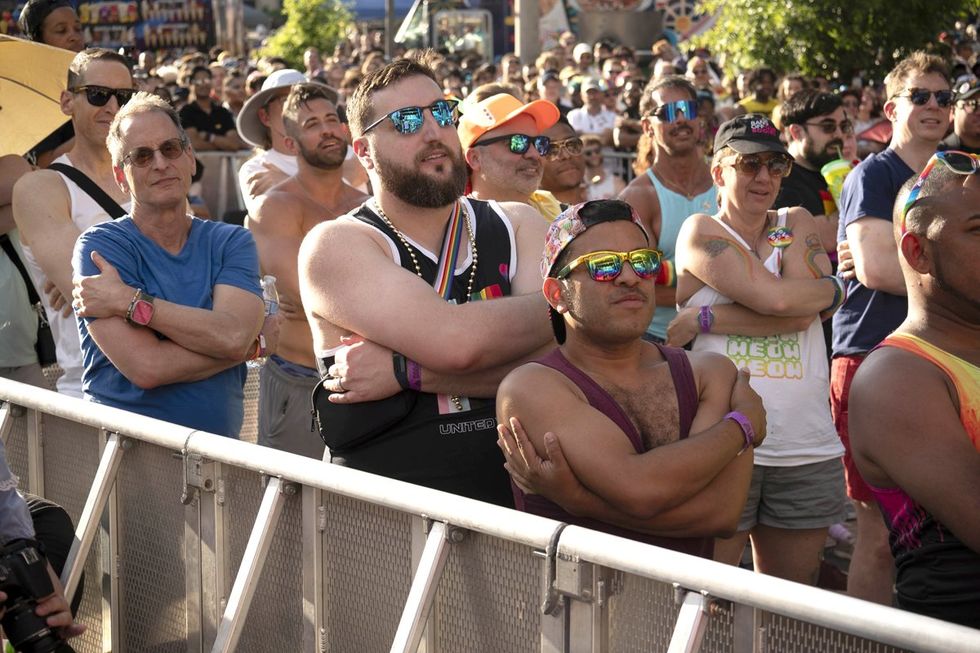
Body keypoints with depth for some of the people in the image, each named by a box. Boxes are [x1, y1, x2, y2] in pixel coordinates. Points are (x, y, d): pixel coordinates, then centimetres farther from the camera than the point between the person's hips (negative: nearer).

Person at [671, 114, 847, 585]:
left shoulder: (797, 225, 14)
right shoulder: (700, 232, 2)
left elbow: (805, 314, -5)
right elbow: (776, 298, -13)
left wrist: (704, 319, -8)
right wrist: (832, 289, 4)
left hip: (806, 449, 4)